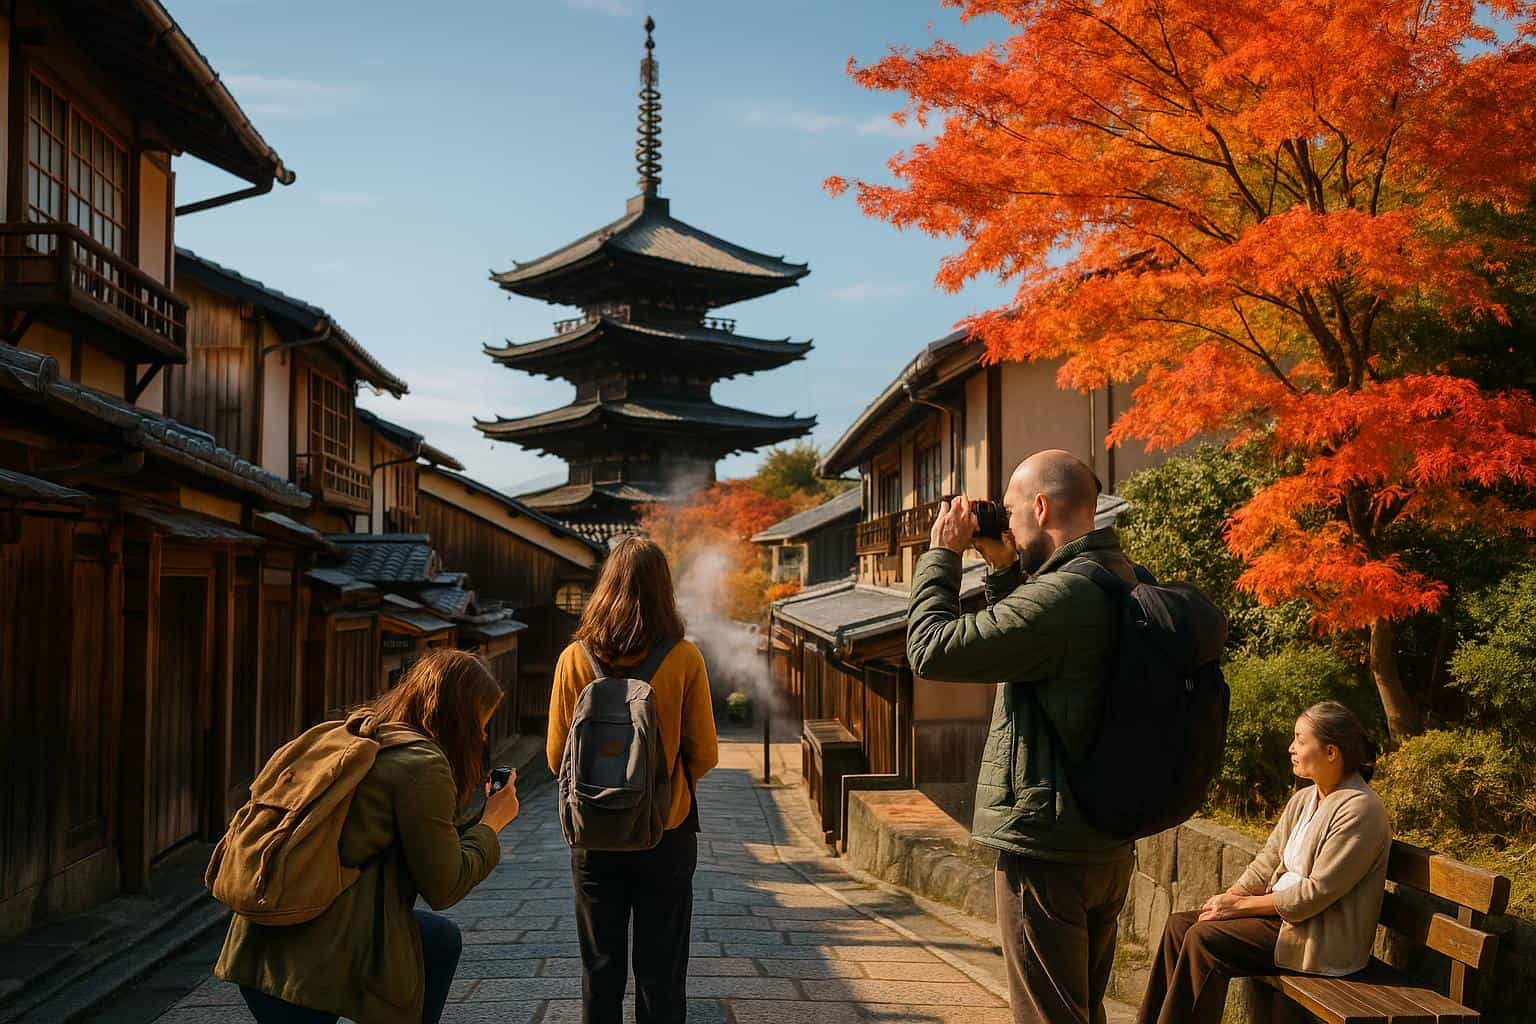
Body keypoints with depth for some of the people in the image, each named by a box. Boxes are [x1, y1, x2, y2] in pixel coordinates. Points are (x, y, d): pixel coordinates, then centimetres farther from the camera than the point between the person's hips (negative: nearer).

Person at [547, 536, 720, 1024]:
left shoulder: (575, 658, -9)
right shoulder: (684, 659, -11)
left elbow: (557, 757, -3)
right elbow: (704, 754, -6)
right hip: (667, 832, -1)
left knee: (600, 967, 14)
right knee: (661, 970, 11)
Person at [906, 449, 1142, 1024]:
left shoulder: (1062, 594, -23)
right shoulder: (1125, 583, 8)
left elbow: (932, 649, -19)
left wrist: (942, 554, -6)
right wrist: (1003, 568, 11)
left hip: (1047, 851, -9)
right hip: (1107, 844, 9)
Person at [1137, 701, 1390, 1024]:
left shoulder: (1360, 810, -18)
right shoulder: (1303, 800, 11)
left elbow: (1315, 893, -21)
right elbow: (1267, 862, 10)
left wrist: (1239, 905, -16)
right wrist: (1230, 896, -8)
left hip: (1321, 941, -9)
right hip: (1282, 910, 9)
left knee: (1204, 938, -21)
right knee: (1179, 925, -4)